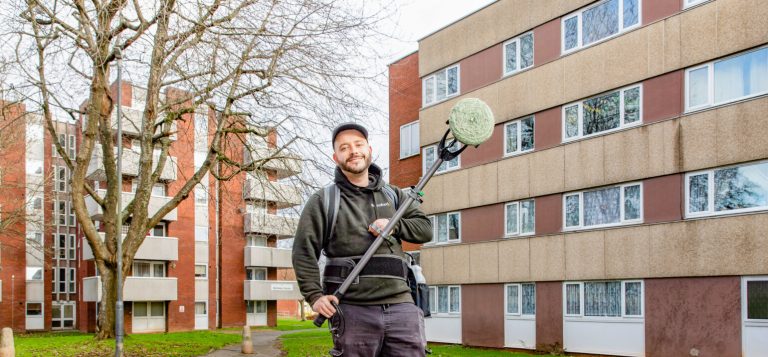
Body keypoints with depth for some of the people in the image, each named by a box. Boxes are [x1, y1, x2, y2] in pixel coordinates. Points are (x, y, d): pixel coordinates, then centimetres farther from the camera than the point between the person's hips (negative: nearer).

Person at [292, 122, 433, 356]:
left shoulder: (393, 195, 18)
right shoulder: (323, 200, 6)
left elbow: (425, 229, 16)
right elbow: (304, 251, 1)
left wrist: (395, 226, -3)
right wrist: (314, 295, -10)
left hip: (400, 304, 3)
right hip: (352, 311, -3)